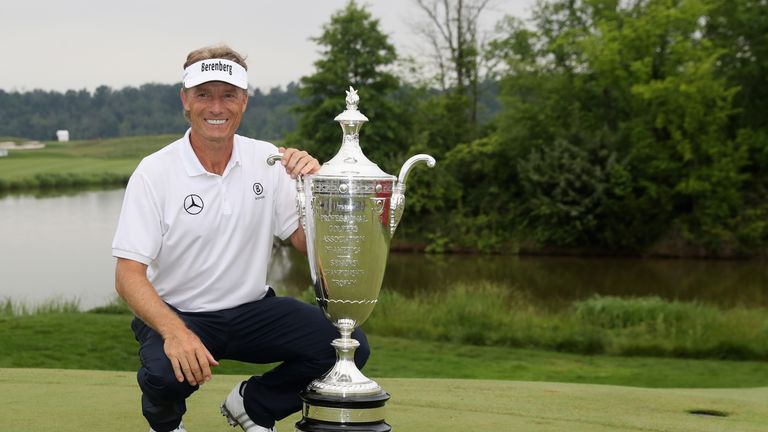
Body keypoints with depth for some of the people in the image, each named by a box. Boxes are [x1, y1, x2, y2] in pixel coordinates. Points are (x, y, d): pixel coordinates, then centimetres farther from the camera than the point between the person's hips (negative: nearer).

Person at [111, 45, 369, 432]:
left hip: (252, 309, 4)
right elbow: (128, 274, -18)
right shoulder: (155, 172, -13)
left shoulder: (267, 161, -1)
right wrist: (175, 332, -35)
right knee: (166, 370, -37)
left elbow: (306, 243, 3)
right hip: (176, 312, -4)